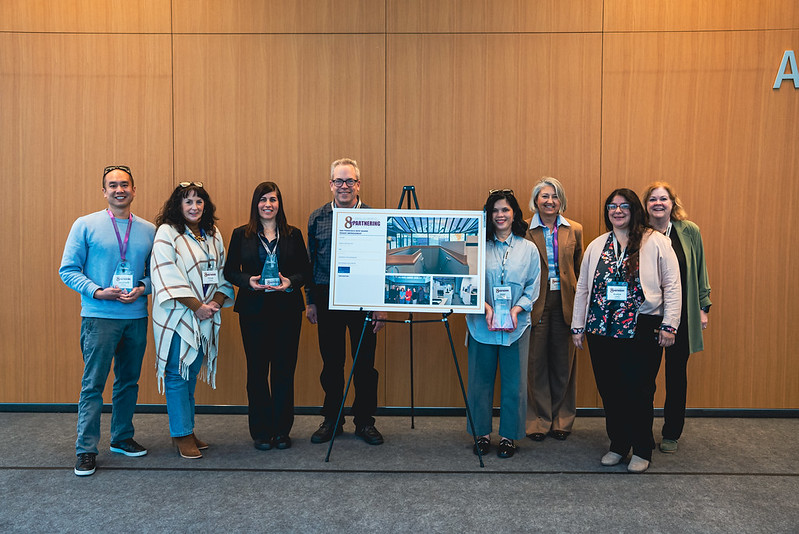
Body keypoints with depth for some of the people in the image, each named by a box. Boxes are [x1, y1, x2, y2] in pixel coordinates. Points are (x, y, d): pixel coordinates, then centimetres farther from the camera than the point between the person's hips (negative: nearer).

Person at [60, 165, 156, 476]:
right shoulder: (86, 225, 0)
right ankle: (86, 450, 6)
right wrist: (97, 292, -15)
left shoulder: (149, 230, 9)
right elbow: (68, 270, -2)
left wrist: (143, 288, -8)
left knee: (129, 381, 13)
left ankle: (122, 438, 27)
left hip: (136, 316, 4)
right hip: (99, 316, -4)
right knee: (93, 383, -4)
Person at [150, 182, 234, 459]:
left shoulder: (214, 236, 12)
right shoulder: (167, 233, -6)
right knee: (177, 374, 0)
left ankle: (187, 429, 23)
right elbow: (168, 277, -14)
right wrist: (198, 306, -15)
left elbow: (222, 274, 12)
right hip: (177, 317, -6)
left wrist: (215, 303, -5)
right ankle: (182, 435, 9)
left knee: (191, 374, 13)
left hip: (204, 319, 6)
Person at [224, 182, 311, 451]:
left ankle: (281, 430, 15)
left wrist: (290, 282, -13)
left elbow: (306, 270, 6)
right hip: (253, 310, 0)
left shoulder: (293, 235, 8)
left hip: (287, 310, 1)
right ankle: (261, 431, 15)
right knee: (257, 370, 4)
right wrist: (249, 281, -13)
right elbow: (229, 271, 6)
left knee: (284, 369, 3)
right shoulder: (241, 235, 7)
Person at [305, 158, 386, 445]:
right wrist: (310, 300, 6)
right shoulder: (317, 218, 7)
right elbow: (310, 262, 10)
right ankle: (331, 420, 24)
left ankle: (365, 421, 20)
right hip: (327, 298, 2)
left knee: (365, 363, 5)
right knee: (331, 362, 10)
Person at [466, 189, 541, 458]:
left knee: (513, 382, 5)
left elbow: (533, 286, 5)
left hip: (515, 325, 1)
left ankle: (508, 436, 19)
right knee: (481, 380, 6)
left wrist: (516, 309, -10)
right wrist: (485, 307, -13)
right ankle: (482, 433, 21)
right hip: (482, 323, 0)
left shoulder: (528, 248, 7)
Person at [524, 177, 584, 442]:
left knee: (563, 363, 9)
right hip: (535, 303, -2)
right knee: (536, 362, 4)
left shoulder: (574, 230, 6)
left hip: (564, 303, 2)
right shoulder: (525, 230, -1)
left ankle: (562, 420, 24)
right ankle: (539, 420, 18)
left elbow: (580, 270, 11)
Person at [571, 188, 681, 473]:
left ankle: (642, 451, 17)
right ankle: (618, 445, 24)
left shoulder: (656, 242, 2)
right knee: (609, 391, 8)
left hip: (641, 331, -4)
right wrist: (577, 326, 12)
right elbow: (582, 288, 15)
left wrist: (669, 325, -7)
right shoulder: (596, 246, 13)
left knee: (639, 392, 1)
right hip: (601, 330, 4)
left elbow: (672, 286, -1)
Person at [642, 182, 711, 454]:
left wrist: (703, 307, 3)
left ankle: (671, 434, 24)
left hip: (681, 315, 1)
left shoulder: (689, 232, 0)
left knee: (677, 373, 10)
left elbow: (700, 272, 6)